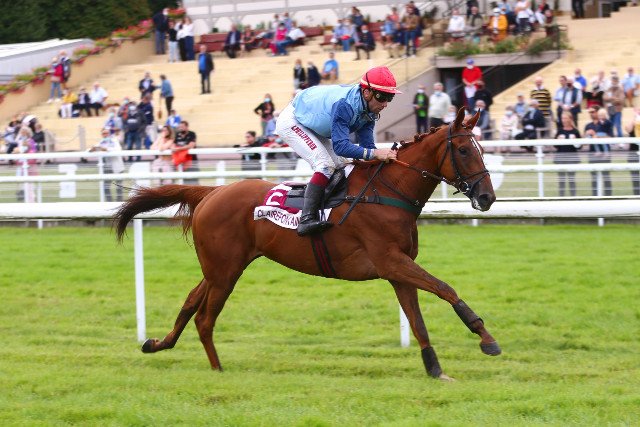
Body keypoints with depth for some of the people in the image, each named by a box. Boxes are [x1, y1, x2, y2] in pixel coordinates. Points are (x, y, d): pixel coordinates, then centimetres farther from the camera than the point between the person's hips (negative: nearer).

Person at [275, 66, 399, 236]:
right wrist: (374, 153, -51)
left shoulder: (369, 109, -13)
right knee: (325, 165, -24)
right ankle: (306, 220, -30)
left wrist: (387, 155, -34)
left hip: (314, 128, 10)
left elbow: (366, 144, -16)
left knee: (340, 168, 5)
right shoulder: (344, 105, -39)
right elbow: (340, 146, -44)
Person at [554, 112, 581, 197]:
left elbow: (579, 145, 3)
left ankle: (573, 196, 9)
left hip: (572, 156, -1)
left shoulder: (575, 131, 0)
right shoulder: (560, 131, 4)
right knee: (561, 179, 5)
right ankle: (561, 197, 9)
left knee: (571, 178, 5)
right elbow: (555, 145, 5)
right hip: (561, 156, 1)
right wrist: (558, 141, -15)